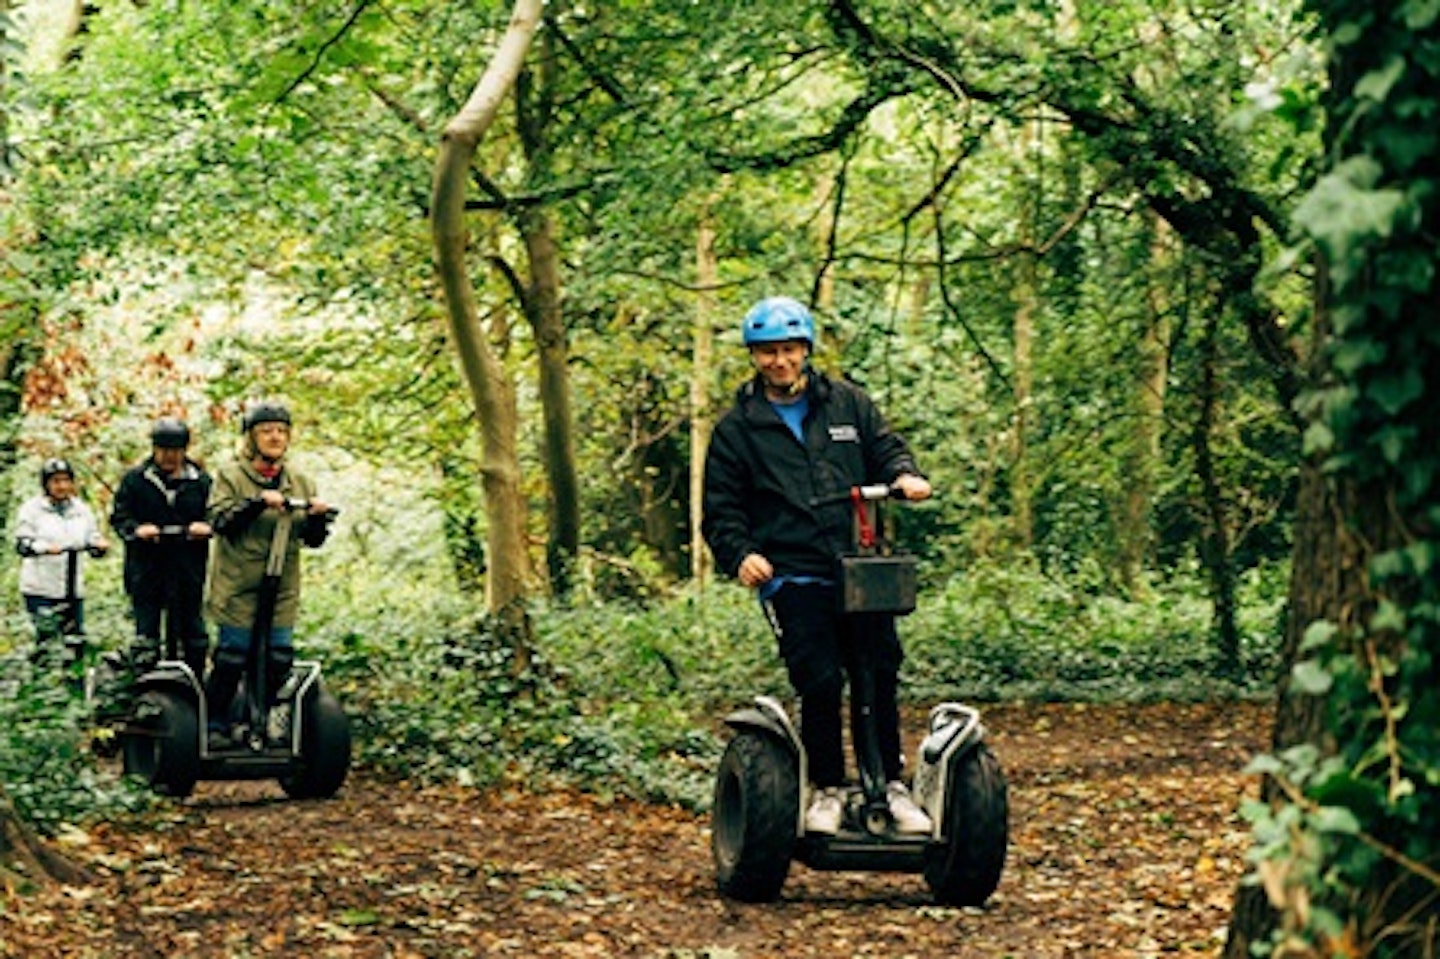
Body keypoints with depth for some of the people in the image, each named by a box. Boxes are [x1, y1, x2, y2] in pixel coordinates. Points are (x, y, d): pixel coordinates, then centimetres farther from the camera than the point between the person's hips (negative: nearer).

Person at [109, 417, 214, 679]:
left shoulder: (201, 481, 9)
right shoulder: (135, 480, 6)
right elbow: (118, 517, 5)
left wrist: (205, 527, -13)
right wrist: (136, 530, -16)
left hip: (188, 571, 1)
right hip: (146, 569, -1)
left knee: (192, 634, 6)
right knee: (145, 635, -2)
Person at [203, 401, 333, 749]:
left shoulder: (300, 482, 11)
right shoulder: (230, 477, -2)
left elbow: (312, 539, 10)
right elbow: (221, 520, -17)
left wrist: (317, 518, -12)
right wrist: (259, 502, -29)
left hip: (282, 590, 4)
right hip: (238, 587, -4)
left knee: (279, 661, 5)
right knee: (231, 660, -2)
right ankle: (215, 726, 11)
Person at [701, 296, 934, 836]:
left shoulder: (849, 404, 14)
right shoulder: (738, 428, 10)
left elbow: (885, 448, 15)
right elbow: (720, 509, 8)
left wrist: (904, 475, -9)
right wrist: (740, 554, -10)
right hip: (790, 575, -2)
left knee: (880, 674, 0)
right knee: (820, 681, -12)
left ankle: (890, 783, 16)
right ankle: (826, 789, 4)